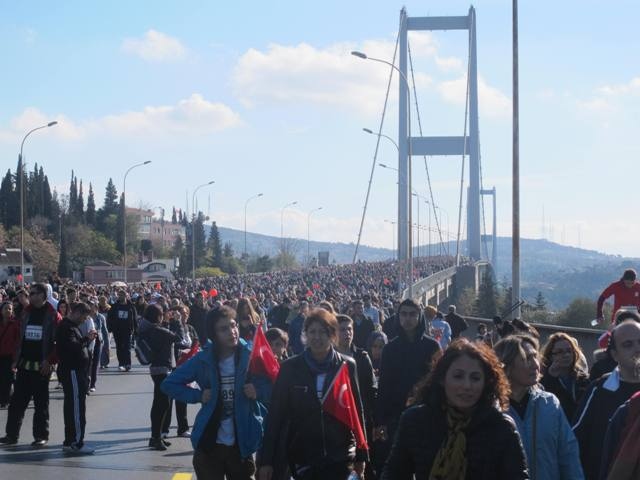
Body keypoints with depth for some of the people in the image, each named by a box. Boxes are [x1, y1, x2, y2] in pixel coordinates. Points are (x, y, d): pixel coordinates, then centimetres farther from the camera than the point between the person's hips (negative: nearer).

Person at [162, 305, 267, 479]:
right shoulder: (203, 360, -3)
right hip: (209, 445, 1)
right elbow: (169, 384, 5)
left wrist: (259, 391, -18)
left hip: (241, 444, 0)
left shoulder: (251, 356, -6)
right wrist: (198, 395, -7)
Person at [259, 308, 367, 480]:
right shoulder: (290, 367, -3)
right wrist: (267, 460, -6)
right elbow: (276, 413, -3)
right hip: (302, 457, 0)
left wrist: (361, 456, 5)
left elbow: (357, 411, 5)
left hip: (339, 456, 0)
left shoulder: (347, 366, 0)